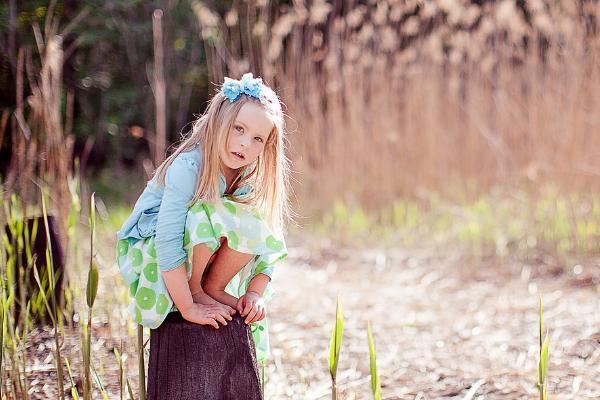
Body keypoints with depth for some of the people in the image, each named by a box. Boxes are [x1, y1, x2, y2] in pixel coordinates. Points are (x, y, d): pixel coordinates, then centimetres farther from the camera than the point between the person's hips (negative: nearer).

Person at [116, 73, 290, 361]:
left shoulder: (252, 179, -8)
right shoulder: (188, 167, -28)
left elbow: (266, 250, -4)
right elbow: (167, 243, -34)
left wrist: (255, 294, -20)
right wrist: (189, 308, -34)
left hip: (196, 262, 6)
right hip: (145, 252, -6)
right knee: (209, 214, -32)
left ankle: (212, 287, -1)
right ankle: (194, 291, -15)